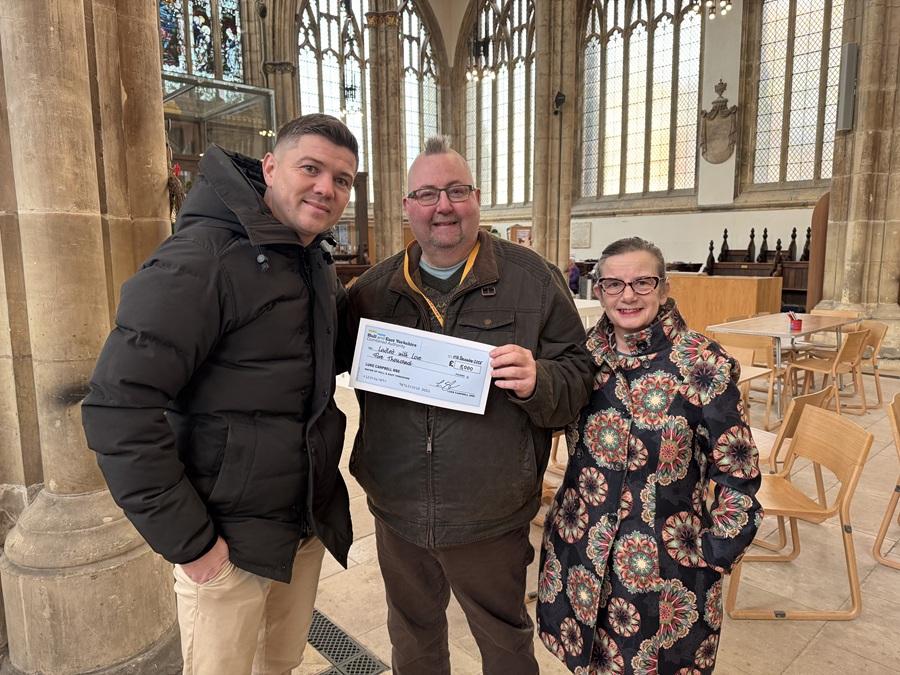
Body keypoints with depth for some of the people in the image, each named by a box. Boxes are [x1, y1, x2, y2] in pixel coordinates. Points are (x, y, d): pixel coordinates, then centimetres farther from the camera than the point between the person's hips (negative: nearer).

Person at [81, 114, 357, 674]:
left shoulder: (318, 265, 6)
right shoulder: (203, 257, -20)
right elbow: (120, 408, -24)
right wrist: (187, 540, -20)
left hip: (310, 523, 7)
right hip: (232, 540, -7)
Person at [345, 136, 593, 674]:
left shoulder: (532, 277, -7)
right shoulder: (375, 288, 1)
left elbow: (578, 377, -6)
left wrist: (537, 382, -27)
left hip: (491, 519, -2)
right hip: (397, 511, 3)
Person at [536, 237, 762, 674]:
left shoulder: (703, 364, -15)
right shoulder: (583, 354, -3)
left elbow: (738, 473, -9)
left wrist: (714, 553, -8)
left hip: (666, 567, -3)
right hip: (579, 554, 4)